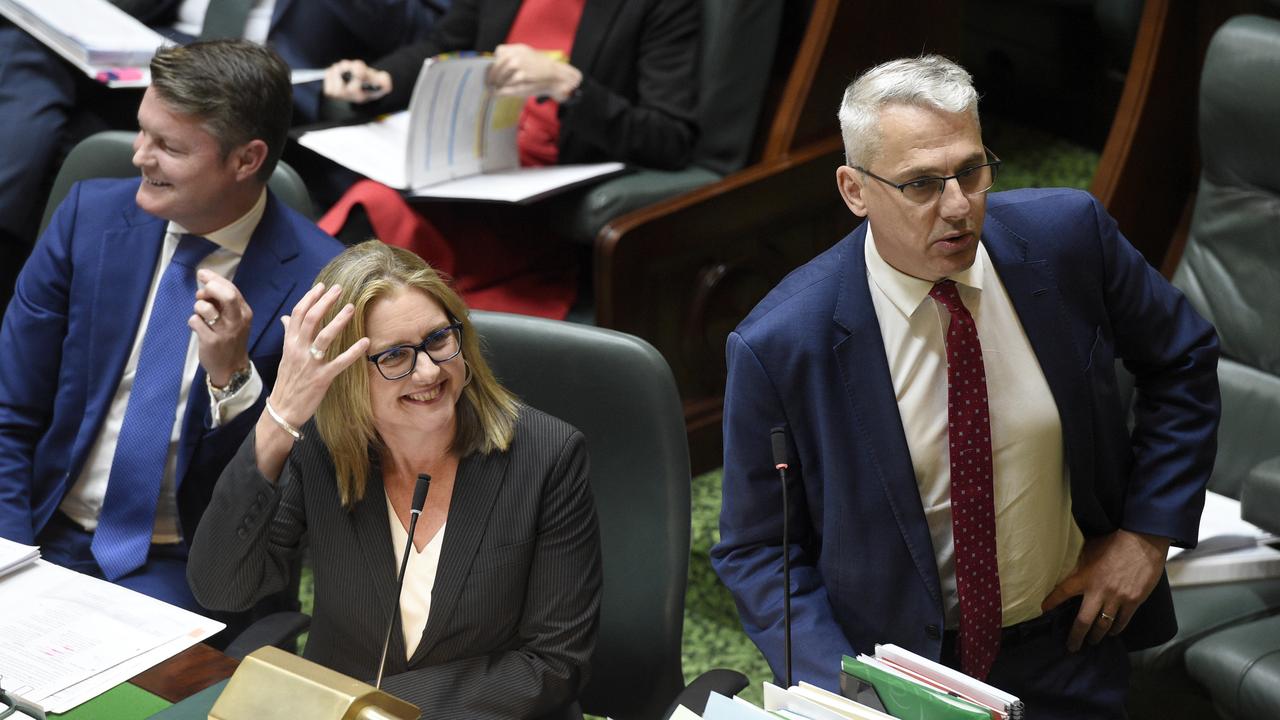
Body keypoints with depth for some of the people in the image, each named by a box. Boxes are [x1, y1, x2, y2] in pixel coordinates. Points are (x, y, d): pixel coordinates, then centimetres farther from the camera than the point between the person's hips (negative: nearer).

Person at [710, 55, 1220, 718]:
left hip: (1068, 639, 3)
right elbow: (755, 550, -11)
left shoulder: (1067, 234, -14)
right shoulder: (777, 346, -22)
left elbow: (1181, 362, 3)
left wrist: (1148, 531, -4)